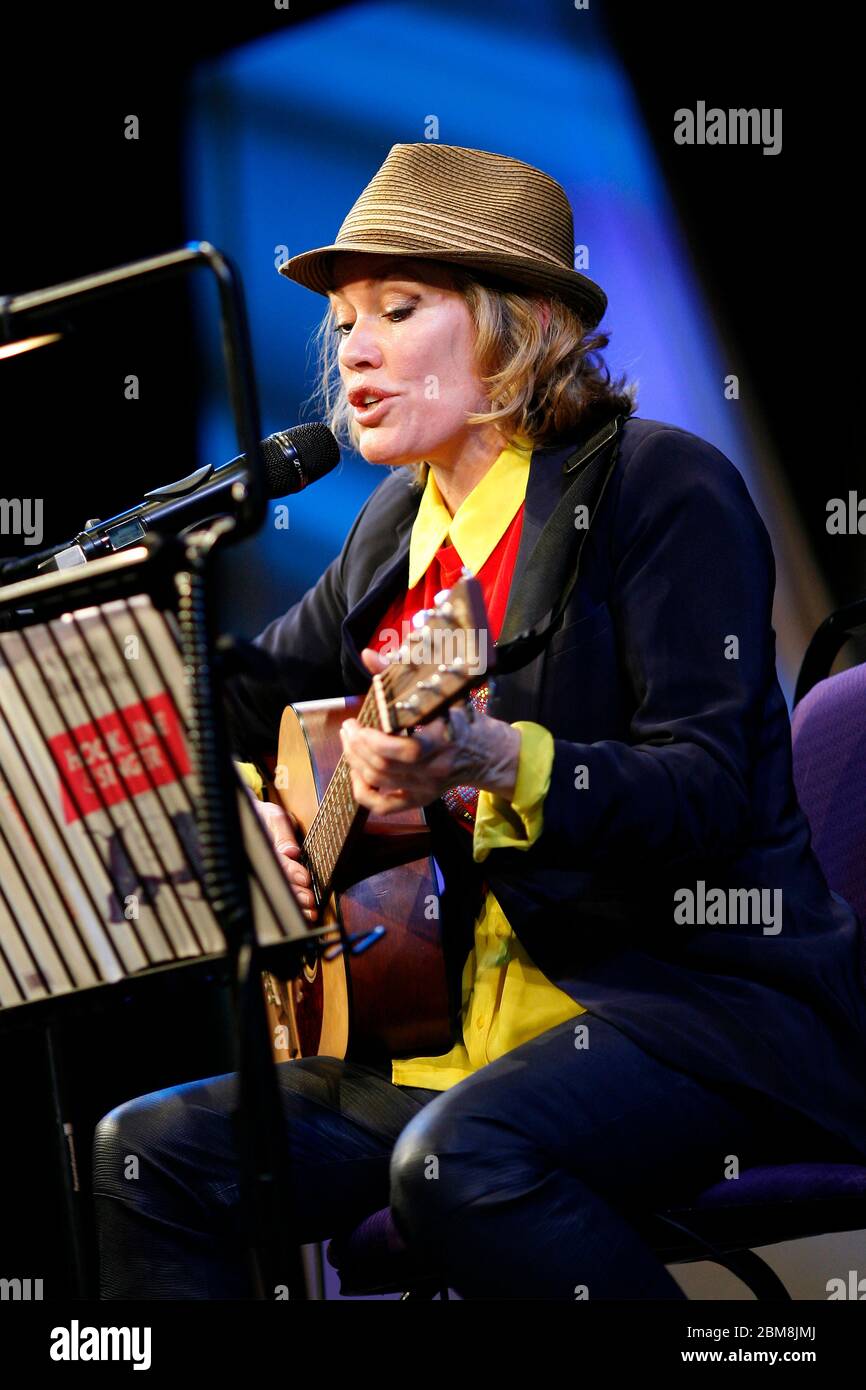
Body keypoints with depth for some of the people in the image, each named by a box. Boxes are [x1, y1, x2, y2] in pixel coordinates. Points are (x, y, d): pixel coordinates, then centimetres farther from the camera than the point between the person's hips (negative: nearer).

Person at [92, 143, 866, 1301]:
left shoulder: (663, 487, -8)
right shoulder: (400, 523, 13)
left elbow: (710, 792, -18)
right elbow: (250, 697, 27)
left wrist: (492, 761, -35)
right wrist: (258, 809, 4)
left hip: (702, 987, -7)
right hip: (474, 1018, 8)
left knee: (460, 1162, -35)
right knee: (151, 1157, -4)